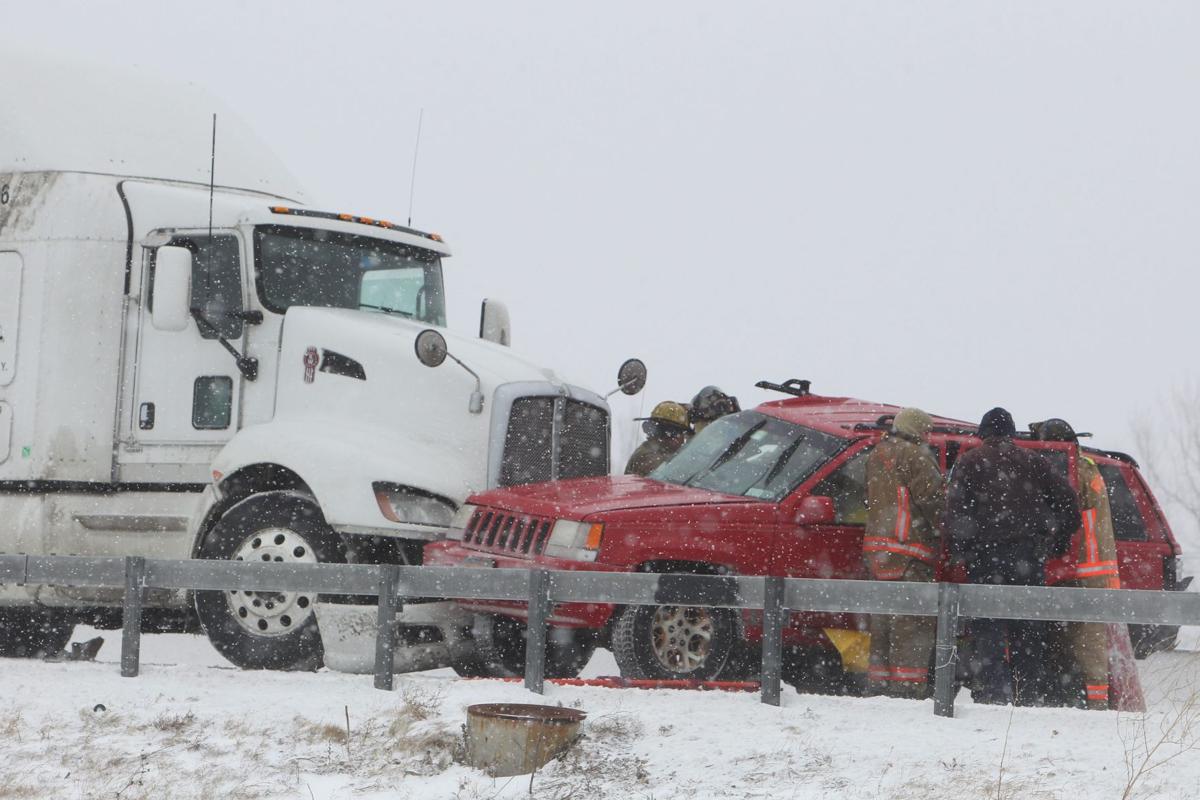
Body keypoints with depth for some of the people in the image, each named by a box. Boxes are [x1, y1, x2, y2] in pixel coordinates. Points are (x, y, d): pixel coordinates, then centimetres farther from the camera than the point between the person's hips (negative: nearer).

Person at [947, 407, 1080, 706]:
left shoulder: (968, 462, 4)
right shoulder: (1032, 461, 13)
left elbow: (954, 509, -7)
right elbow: (1066, 498, 10)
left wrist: (957, 551, -3)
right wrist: (1059, 540, 18)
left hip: (985, 555, -3)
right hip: (1028, 555, 3)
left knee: (987, 627, -2)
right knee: (1028, 626, 9)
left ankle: (992, 692, -10)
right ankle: (1030, 692, 7)